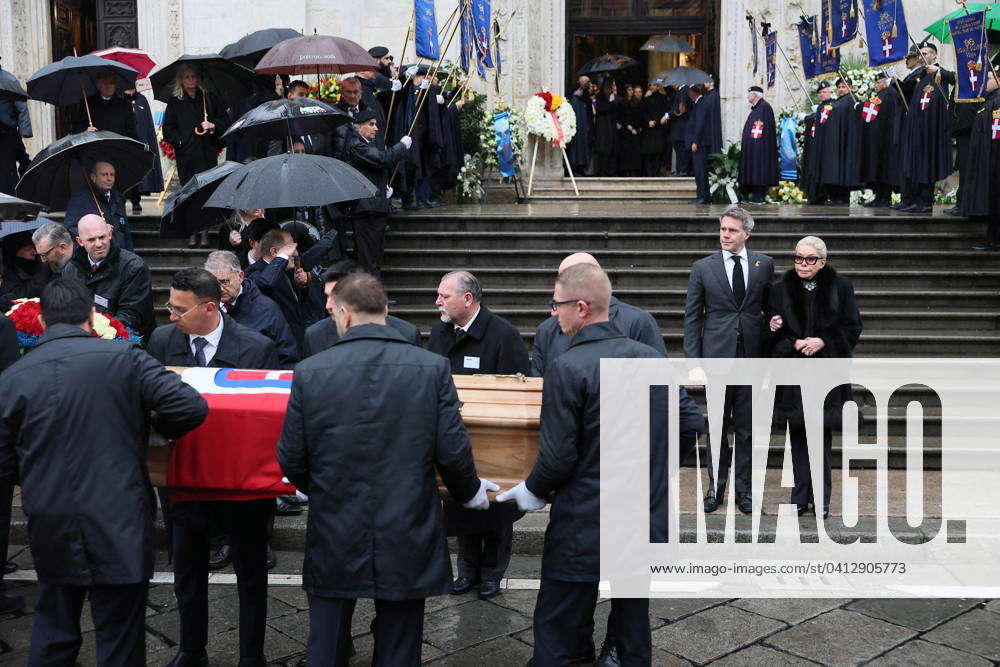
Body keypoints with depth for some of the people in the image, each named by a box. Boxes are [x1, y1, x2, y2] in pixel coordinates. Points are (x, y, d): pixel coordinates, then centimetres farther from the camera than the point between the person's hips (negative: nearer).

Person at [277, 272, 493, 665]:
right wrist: (469, 493, 13)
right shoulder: (433, 368, -8)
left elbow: (291, 461, -2)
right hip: (407, 545, 0)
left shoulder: (310, 372, -7)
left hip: (333, 544, 0)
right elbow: (452, 452, -8)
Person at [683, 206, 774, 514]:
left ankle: (744, 489, 20)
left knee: (747, 429, 8)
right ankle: (716, 487, 21)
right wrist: (694, 361, -5)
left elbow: (770, 307, 12)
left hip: (752, 358, 1)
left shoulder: (764, 264, 4)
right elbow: (692, 316, 2)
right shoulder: (703, 268, 1)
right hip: (717, 357, -1)